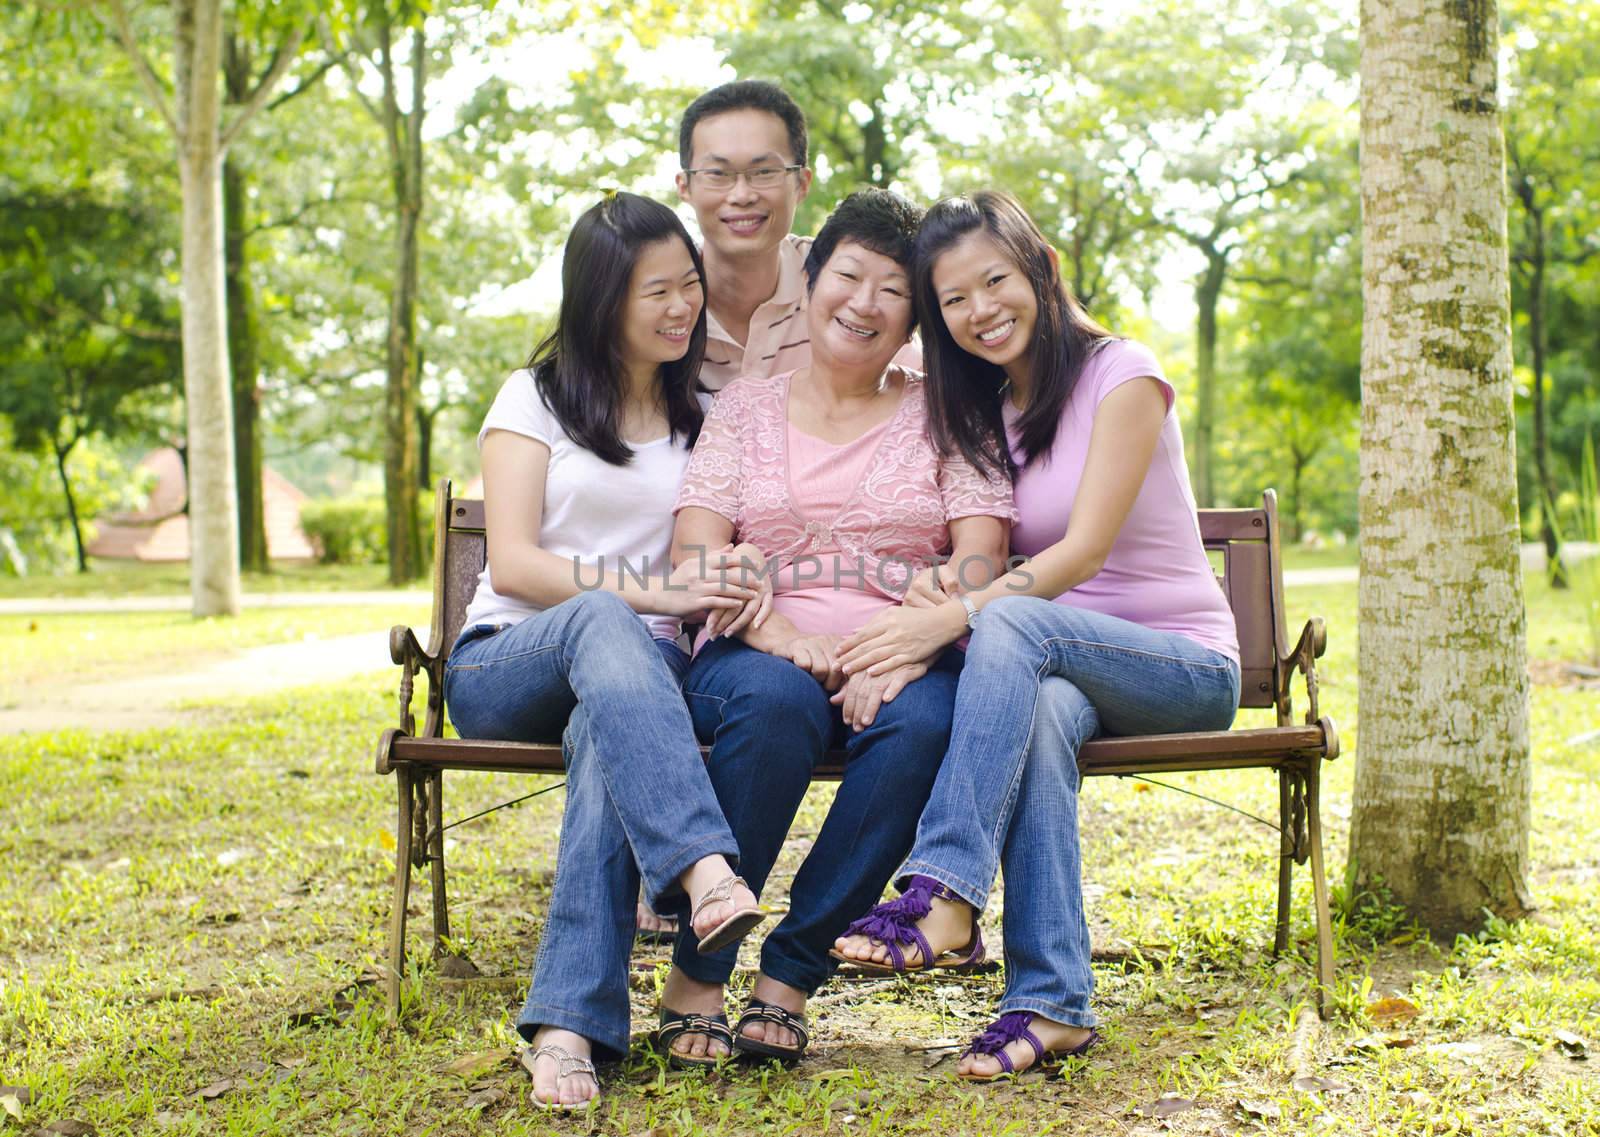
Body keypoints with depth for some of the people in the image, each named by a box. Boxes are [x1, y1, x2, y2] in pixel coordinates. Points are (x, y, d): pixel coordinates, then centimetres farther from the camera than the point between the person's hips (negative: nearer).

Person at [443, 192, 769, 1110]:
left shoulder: (706, 419, 19)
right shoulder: (537, 397, 10)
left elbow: (718, 567, 15)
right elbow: (512, 562, -4)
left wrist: (732, 597, -10)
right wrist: (648, 593, -19)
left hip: (644, 664, 1)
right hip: (507, 665, -1)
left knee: (611, 729, -38)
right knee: (604, 623, -38)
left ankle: (572, 1022, -48)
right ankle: (705, 870, -55)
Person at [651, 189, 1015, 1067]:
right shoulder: (744, 406, 15)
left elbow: (979, 558, 0)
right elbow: (696, 555, 2)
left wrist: (907, 652, -18)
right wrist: (775, 633, -18)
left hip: (903, 660, 0)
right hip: (766, 654, 0)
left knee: (925, 723, -34)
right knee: (774, 700, -36)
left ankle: (788, 976, -24)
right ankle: (695, 973, -23)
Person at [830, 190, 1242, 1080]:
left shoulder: (1122, 375, -7)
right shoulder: (976, 412, 13)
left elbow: (1085, 549, -19)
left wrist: (951, 619, -32)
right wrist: (915, 620, -17)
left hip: (1187, 664, -4)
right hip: (1058, 664, 4)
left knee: (1013, 623, -35)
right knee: (1042, 714, -35)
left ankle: (945, 896, -43)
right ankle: (1054, 1002, -40)